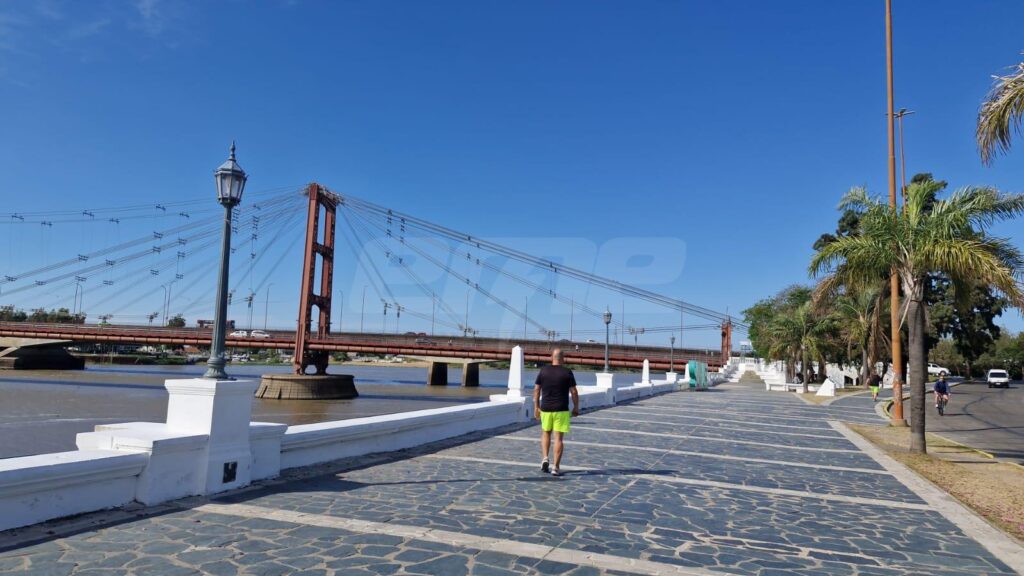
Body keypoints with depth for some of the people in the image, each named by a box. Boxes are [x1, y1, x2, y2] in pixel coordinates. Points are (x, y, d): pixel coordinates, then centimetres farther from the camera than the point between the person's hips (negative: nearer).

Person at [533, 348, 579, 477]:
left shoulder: (543, 371, 0)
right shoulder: (567, 372, -5)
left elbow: (536, 390, 2)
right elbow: (574, 392, -5)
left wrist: (536, 407, 10)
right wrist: (576, 408, 7)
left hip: (545, 409, 2)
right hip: (561, 410, -2)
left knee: (545, 433, 21)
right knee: (558, 437, 2)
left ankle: (545, 459, 6)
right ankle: (556, 467, 2)